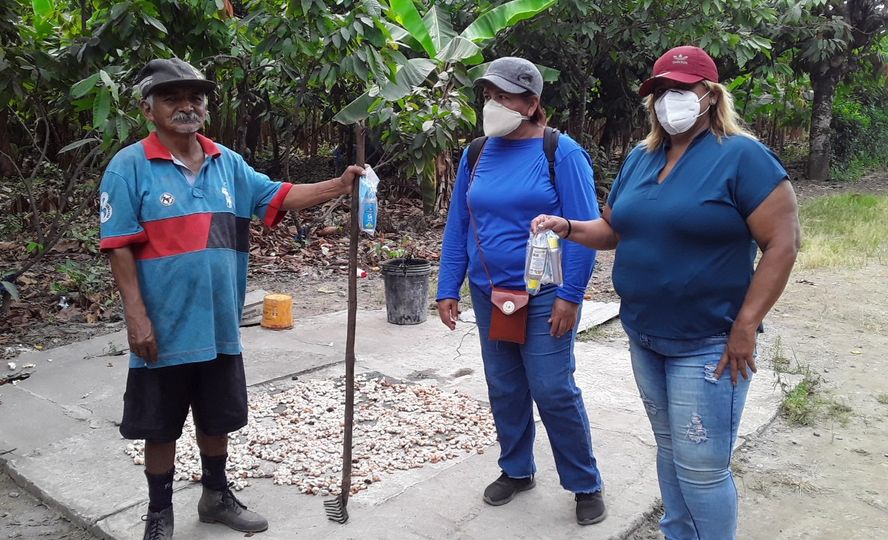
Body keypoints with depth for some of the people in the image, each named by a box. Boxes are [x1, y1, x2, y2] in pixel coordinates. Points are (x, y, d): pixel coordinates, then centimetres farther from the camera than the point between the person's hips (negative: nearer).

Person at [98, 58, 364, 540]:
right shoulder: (130, 166, -10)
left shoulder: (227, 163, 5)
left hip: (219, 323, 5)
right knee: (161, 426, 11)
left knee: (217, 418, 19)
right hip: (165, 327, -4)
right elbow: (119, 247, -12)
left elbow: (277, 197, 5)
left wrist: (338, 186, -8)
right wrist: (136, 316, -16)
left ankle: (216, 496, 40)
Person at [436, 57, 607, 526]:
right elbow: (457, 226, 8)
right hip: (488, 295, 5)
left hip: (543, 297, -5)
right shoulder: (475, 154, 5)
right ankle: (516, 470, 34)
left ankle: (586, 484, 19)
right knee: (504, 390, 14)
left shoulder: (561, 152, -10)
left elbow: (583, 228, -11)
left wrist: (570, 295, -15)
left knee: (554, 392, -1)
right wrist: (448, 290, 5)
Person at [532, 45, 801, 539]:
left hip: (707, 344, -6)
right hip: (644, 337, 7)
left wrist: (745, 327, -18)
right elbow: (614, 229, 15)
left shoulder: (742, 156, -12)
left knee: (701, 466, -1)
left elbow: (782, 243, -15)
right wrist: (566, 226, -4)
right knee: (670, 450, 19)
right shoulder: (640, 159, 8)